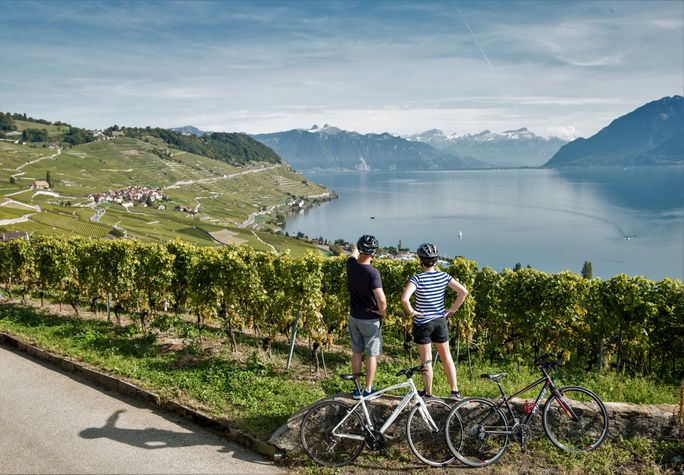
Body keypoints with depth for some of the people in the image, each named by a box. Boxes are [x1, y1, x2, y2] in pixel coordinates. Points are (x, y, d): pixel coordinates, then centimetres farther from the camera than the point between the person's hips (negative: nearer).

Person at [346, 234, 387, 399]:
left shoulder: (351, 264, -7)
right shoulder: (372, 273, -24)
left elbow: (354, 252, 18)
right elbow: (381, 300, -31)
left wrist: (359, 244, 39)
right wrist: (382, 311, -10)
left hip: (354, 318, 5)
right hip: (371, 320, -5)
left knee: (356, 353, 15)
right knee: (371, 355, 8)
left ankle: (357, 389, 23)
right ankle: (368, 390, 17)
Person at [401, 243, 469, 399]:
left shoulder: (417, 279, -18)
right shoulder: (444, 276, -5)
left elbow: (404, 298, -31)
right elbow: (463, 292, -7)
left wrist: (411, 312, -14)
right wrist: (452, 309, 2)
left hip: (422, 323, -4)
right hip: (440, 321, 4)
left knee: (426, 359, 9)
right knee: (446, 356, 17)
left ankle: (428, 392, 21)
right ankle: (455, 391, 22)